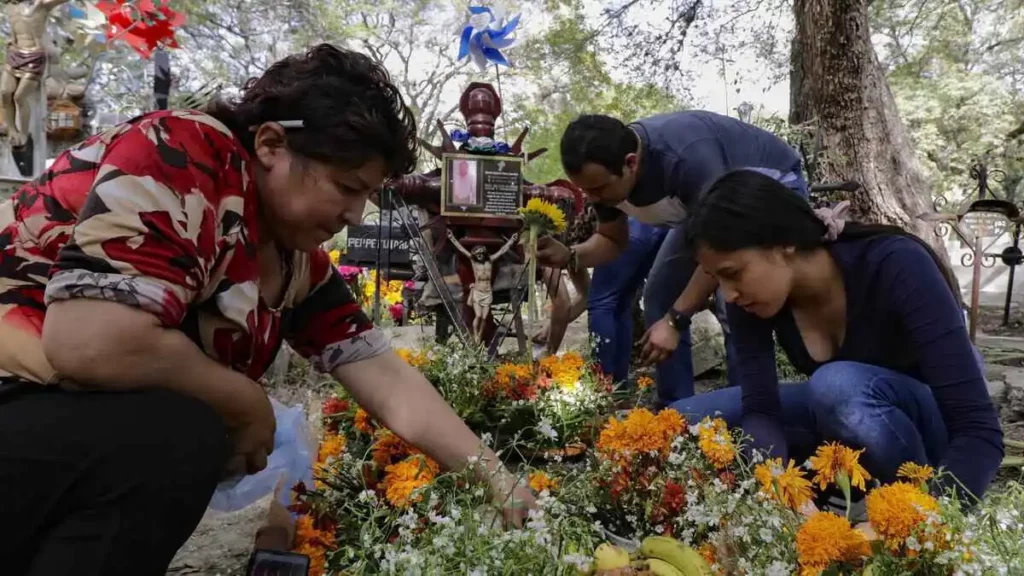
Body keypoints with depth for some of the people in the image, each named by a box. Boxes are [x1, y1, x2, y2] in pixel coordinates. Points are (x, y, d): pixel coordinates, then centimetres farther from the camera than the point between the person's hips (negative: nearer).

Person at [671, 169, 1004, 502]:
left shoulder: (895, 266, -31)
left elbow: (980, 430, -35)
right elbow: (760, 410, -24)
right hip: (844, 419, 5)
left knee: (837, 383, -37)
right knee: (685, 420, -14)